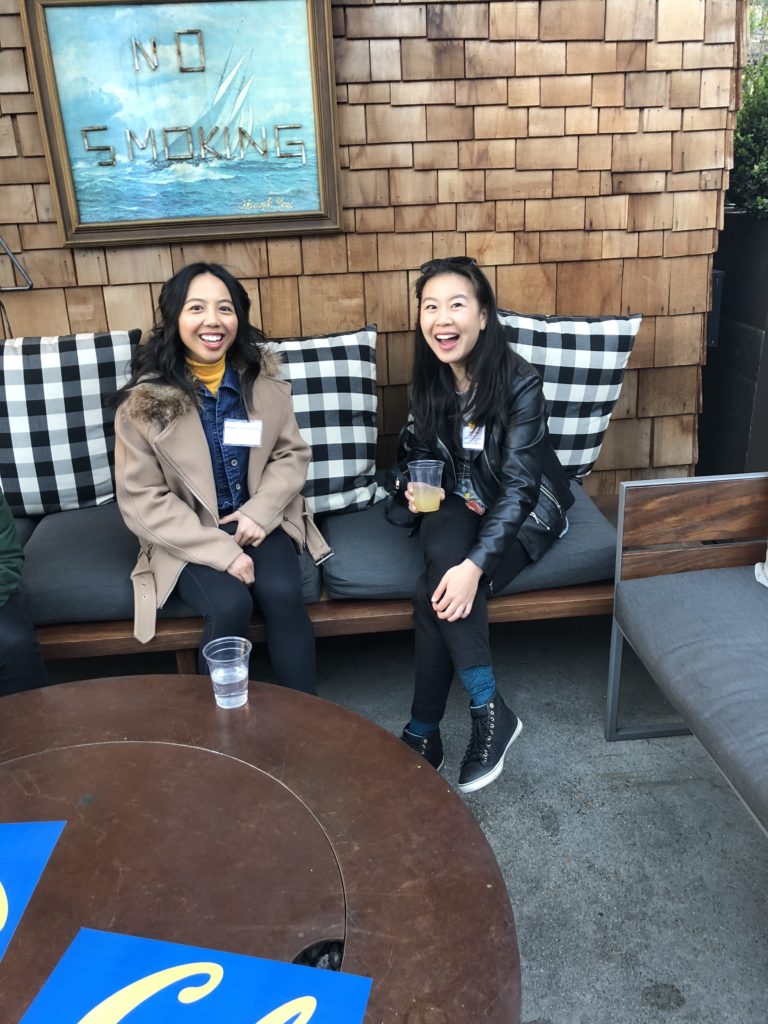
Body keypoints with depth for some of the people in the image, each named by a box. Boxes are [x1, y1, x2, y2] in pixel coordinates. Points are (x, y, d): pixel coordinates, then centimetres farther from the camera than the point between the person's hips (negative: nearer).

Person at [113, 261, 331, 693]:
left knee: (284, 594, -24)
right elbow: (142, 500, -11)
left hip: (260, 521, 3)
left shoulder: (264, 378, 0)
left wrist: (260, 511, -14)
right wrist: (220, 550, -20)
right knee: (230, 605, -27)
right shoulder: (144, 399, -10)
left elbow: (292, 454, 5)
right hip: (187, 537, -2)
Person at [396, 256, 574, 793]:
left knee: (438, 593, -29)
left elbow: (518, 484, -26)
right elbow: (414, 450, 13)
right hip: (460, 504, 4)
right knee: (443, 559, -32)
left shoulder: (520, 382, -21)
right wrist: (415, 484, -11)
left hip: (524, 512, -4)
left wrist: (475, 565, -37)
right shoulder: (429, 379, -4)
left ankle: (423, 732, -13)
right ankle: (491, 712, -22)